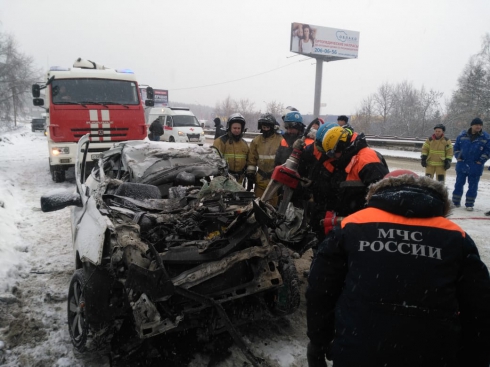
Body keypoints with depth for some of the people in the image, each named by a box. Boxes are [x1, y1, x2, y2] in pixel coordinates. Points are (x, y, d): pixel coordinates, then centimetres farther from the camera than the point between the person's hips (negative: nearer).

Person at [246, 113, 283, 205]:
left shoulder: (280, 140, -2)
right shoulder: (256, 140, 7)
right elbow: (252, 159, 11)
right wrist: (250, 172, 6)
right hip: (261, 178, 3)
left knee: (274, 203, 4)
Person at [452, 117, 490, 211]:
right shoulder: (462, 135, 1)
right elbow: (456, 147, 11)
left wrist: (481, 161, -7)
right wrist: (458, 157, 2)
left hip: (476, 167, -1)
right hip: (462, 164, 1)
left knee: (473, 186, 4)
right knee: (459, 184, 8)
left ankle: (469, 204, 13)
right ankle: (455, 202, 19)